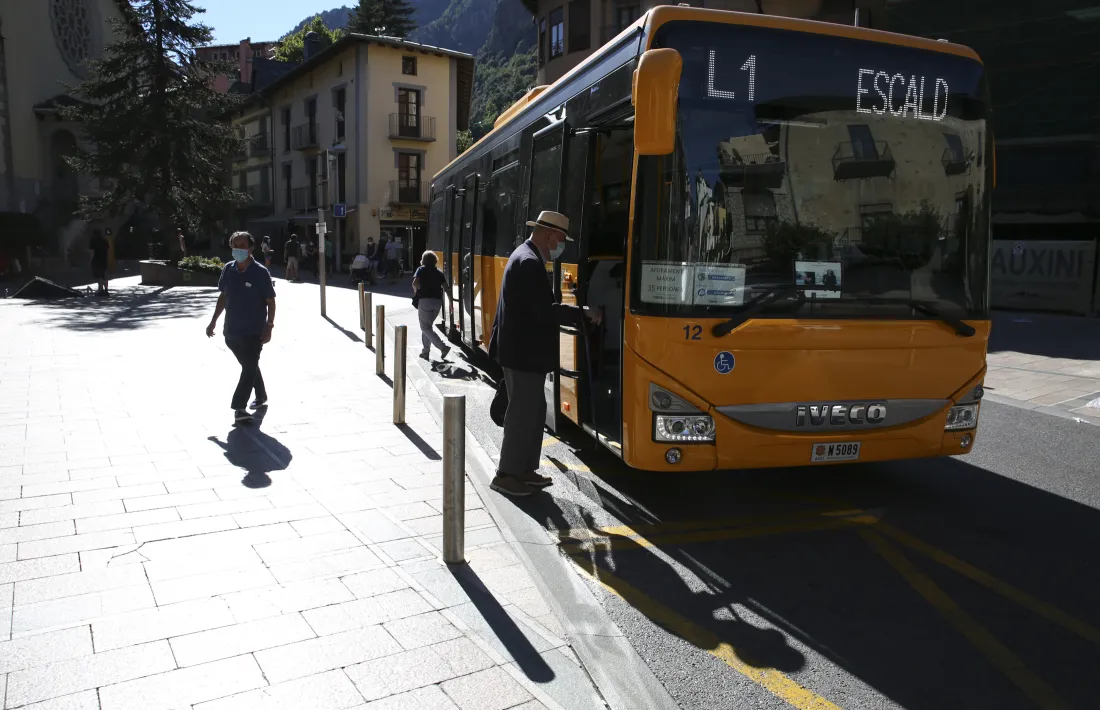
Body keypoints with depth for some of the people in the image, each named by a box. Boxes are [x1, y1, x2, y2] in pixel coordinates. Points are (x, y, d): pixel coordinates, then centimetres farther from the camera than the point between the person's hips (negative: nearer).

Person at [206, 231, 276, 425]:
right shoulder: (228, 270, 2)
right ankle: (261, 397, 35)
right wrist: (214, 321, 15)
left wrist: (269, 326, -15)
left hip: (254, 332, -5)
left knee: (249, 369, -6)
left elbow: (270, 302, -8)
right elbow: (223, 297, 14)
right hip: (232, 331, 5)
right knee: (250, 367, 19)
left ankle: (239, 407, -4)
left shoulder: (260, 273, -11)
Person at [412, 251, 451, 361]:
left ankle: (443, 347, -16)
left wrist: (415, 290, 8)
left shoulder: (421, 270, 2)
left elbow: (415, 283, -12)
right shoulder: (439, 272, 14)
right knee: (428, 326, 19)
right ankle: (426, 351, 17)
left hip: (425, 300, -5)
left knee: (426, 327, -1)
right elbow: (446, 287, 6)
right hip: (438, 301, 5)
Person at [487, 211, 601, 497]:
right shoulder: (530, 262, -20)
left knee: (534, 410, 17)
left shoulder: (525, 256, 13)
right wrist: (583, 313, -15)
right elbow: (544, 311, -25)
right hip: (524, 353, -11)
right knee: (522, 413, -1)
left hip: (523, 350, 11)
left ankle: (525, 469, 26)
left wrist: (576, 313, 12)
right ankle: (507, 475, 9)